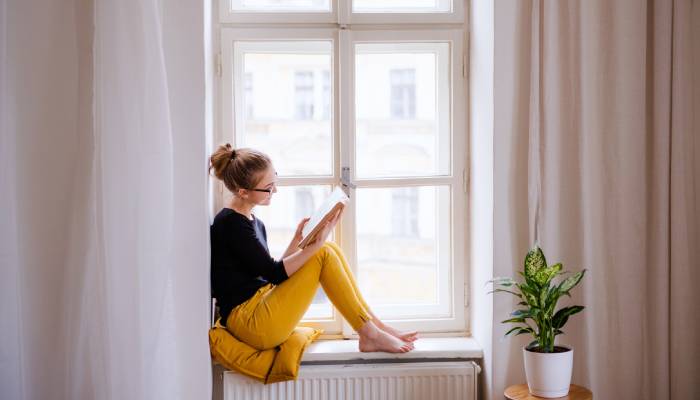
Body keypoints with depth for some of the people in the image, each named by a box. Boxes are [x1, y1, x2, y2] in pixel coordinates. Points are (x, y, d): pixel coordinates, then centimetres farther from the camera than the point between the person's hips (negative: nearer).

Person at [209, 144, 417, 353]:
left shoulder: (254, 223, 14)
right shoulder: (230, 223, -15)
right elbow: (274, 274, -17)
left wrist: (298, 239, 3)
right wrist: (316, 244, -20)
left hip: (262, 305, 9)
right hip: (249, 321, -9)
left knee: (329, 250, 0)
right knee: (323, 254, -14)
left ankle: (375, 325, 1)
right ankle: (370, 335, -7)